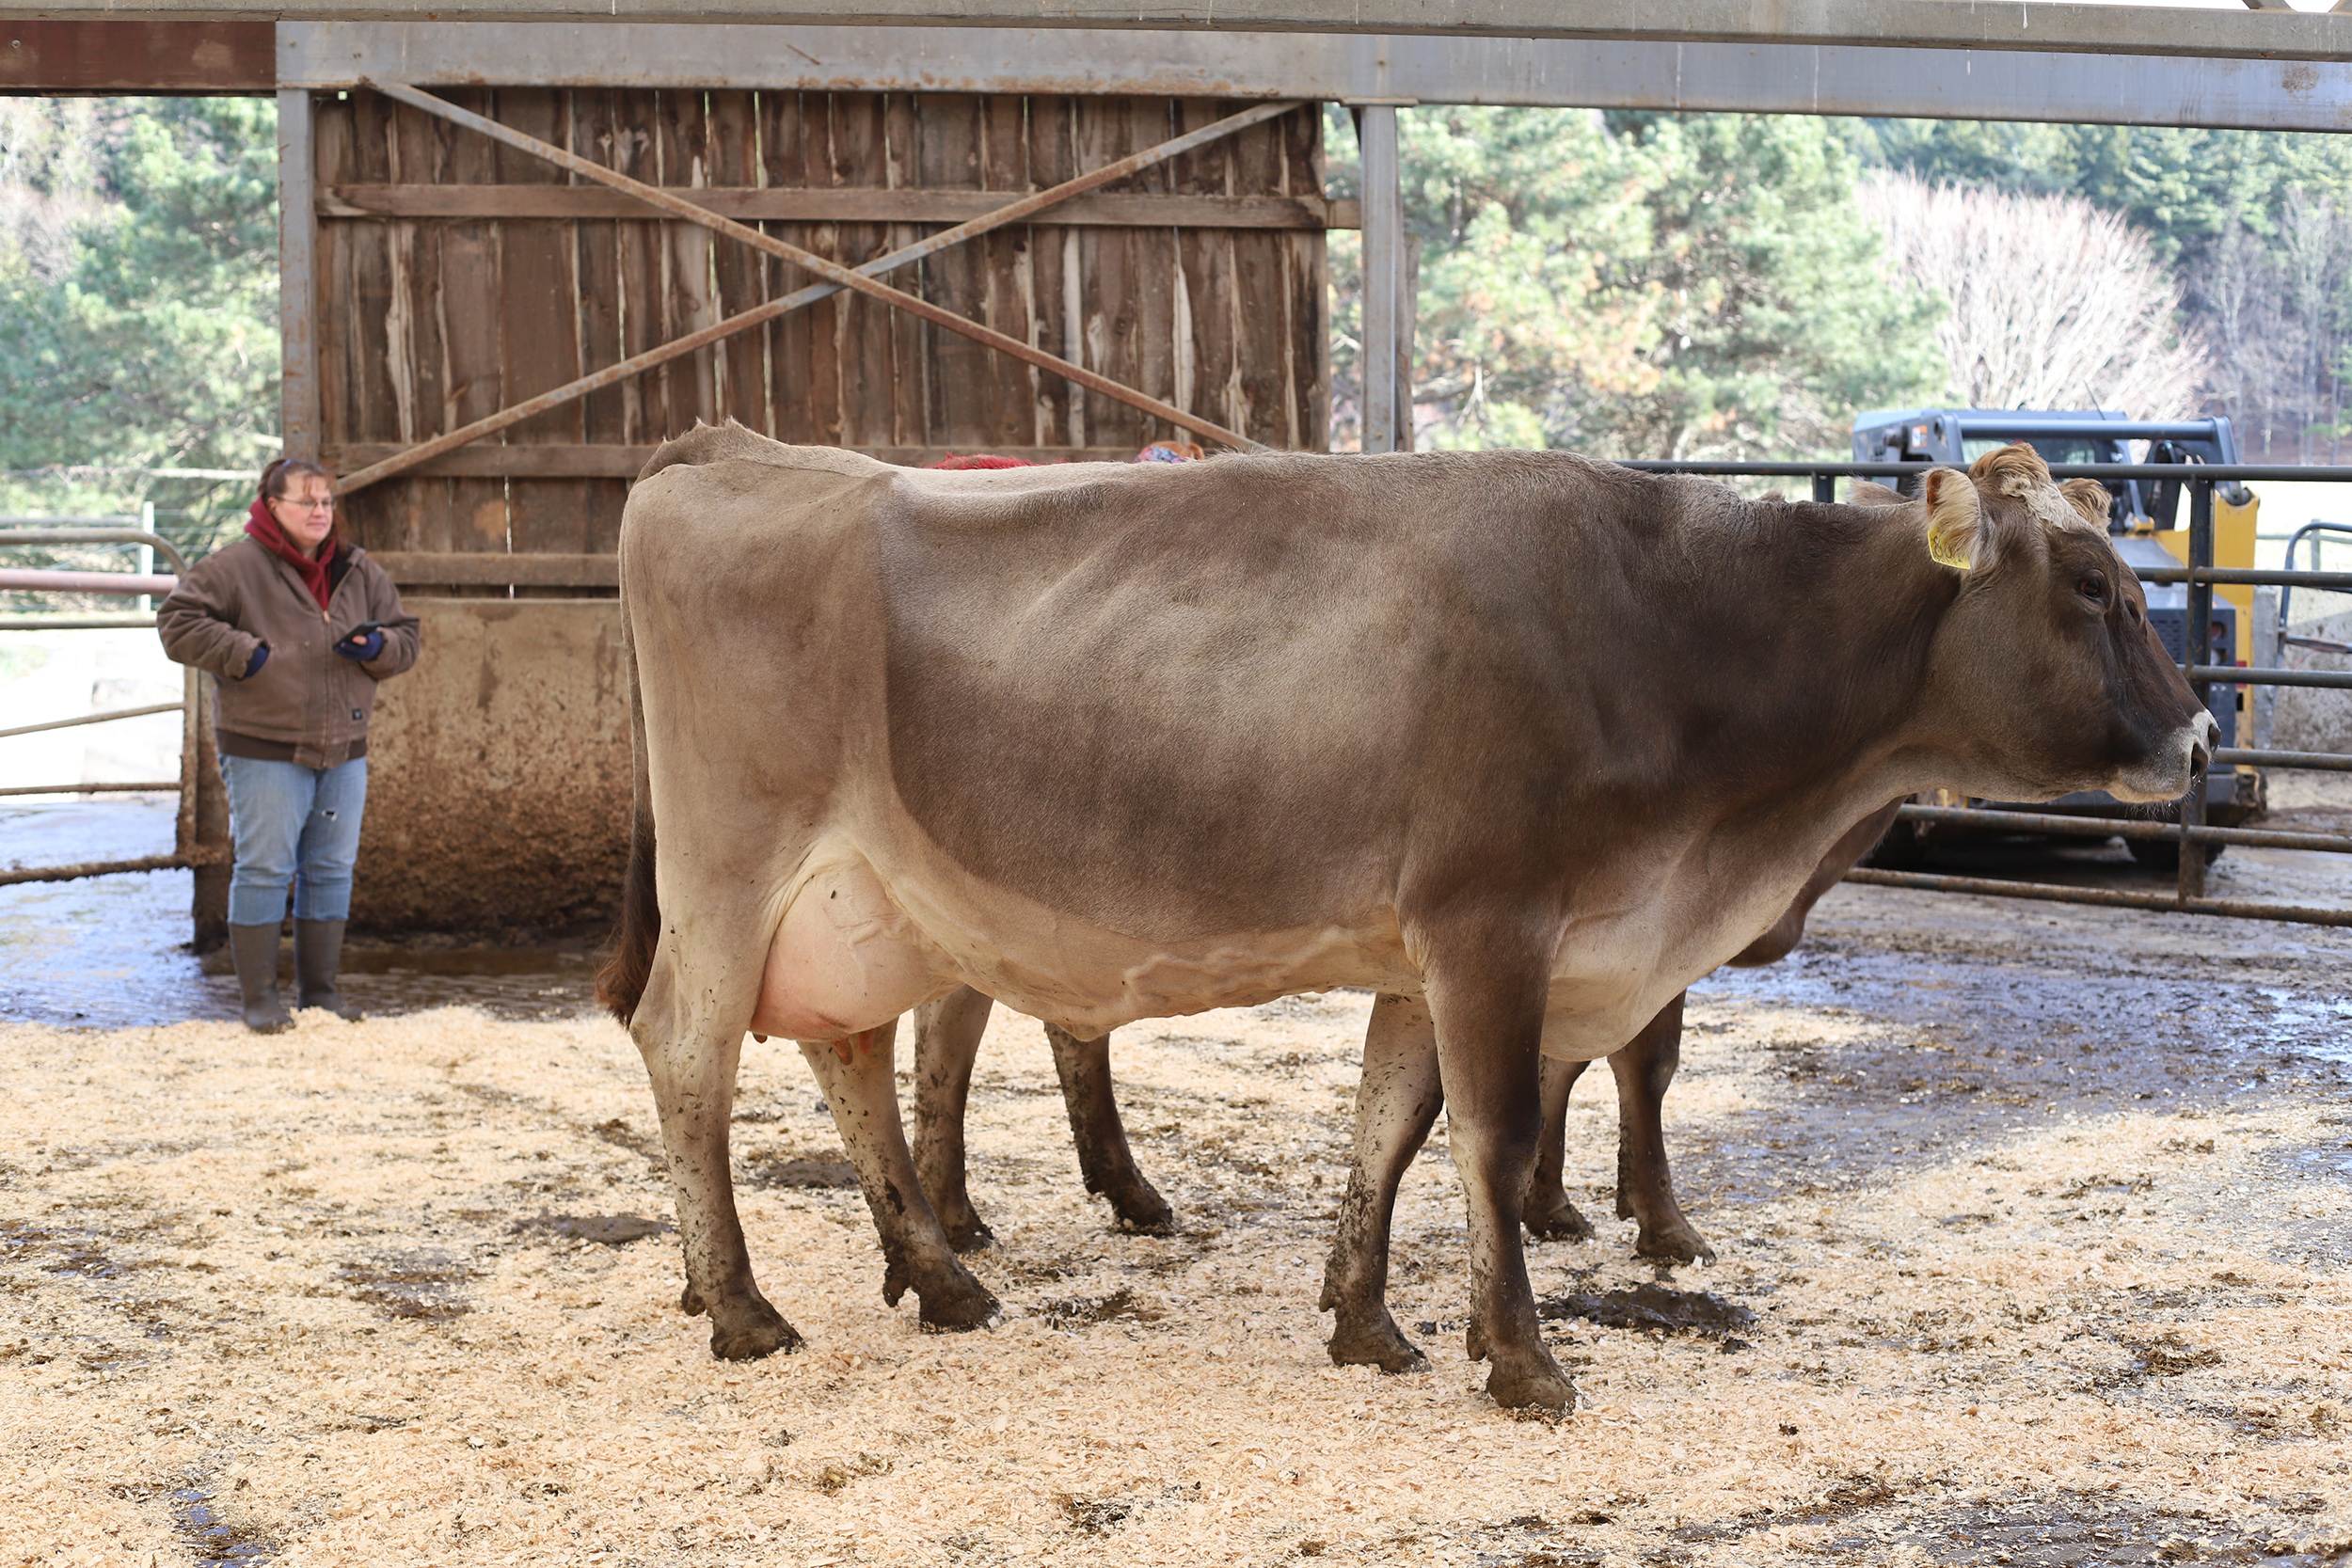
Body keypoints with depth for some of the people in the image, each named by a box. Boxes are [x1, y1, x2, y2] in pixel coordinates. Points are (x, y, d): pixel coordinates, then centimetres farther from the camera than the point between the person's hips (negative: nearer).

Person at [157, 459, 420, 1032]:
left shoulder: (360, 573, 11)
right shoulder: (235, 568, -6)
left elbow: (405, 636, 17)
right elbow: (179, 622, -7)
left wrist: (377, 647, -6)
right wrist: (243, 653, -15)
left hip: (344, 748, 5)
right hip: (264, 751, -5)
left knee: (332, 870, 9)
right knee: (264, 869, -3)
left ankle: (320, 990, 20)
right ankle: (259, 997, 5)